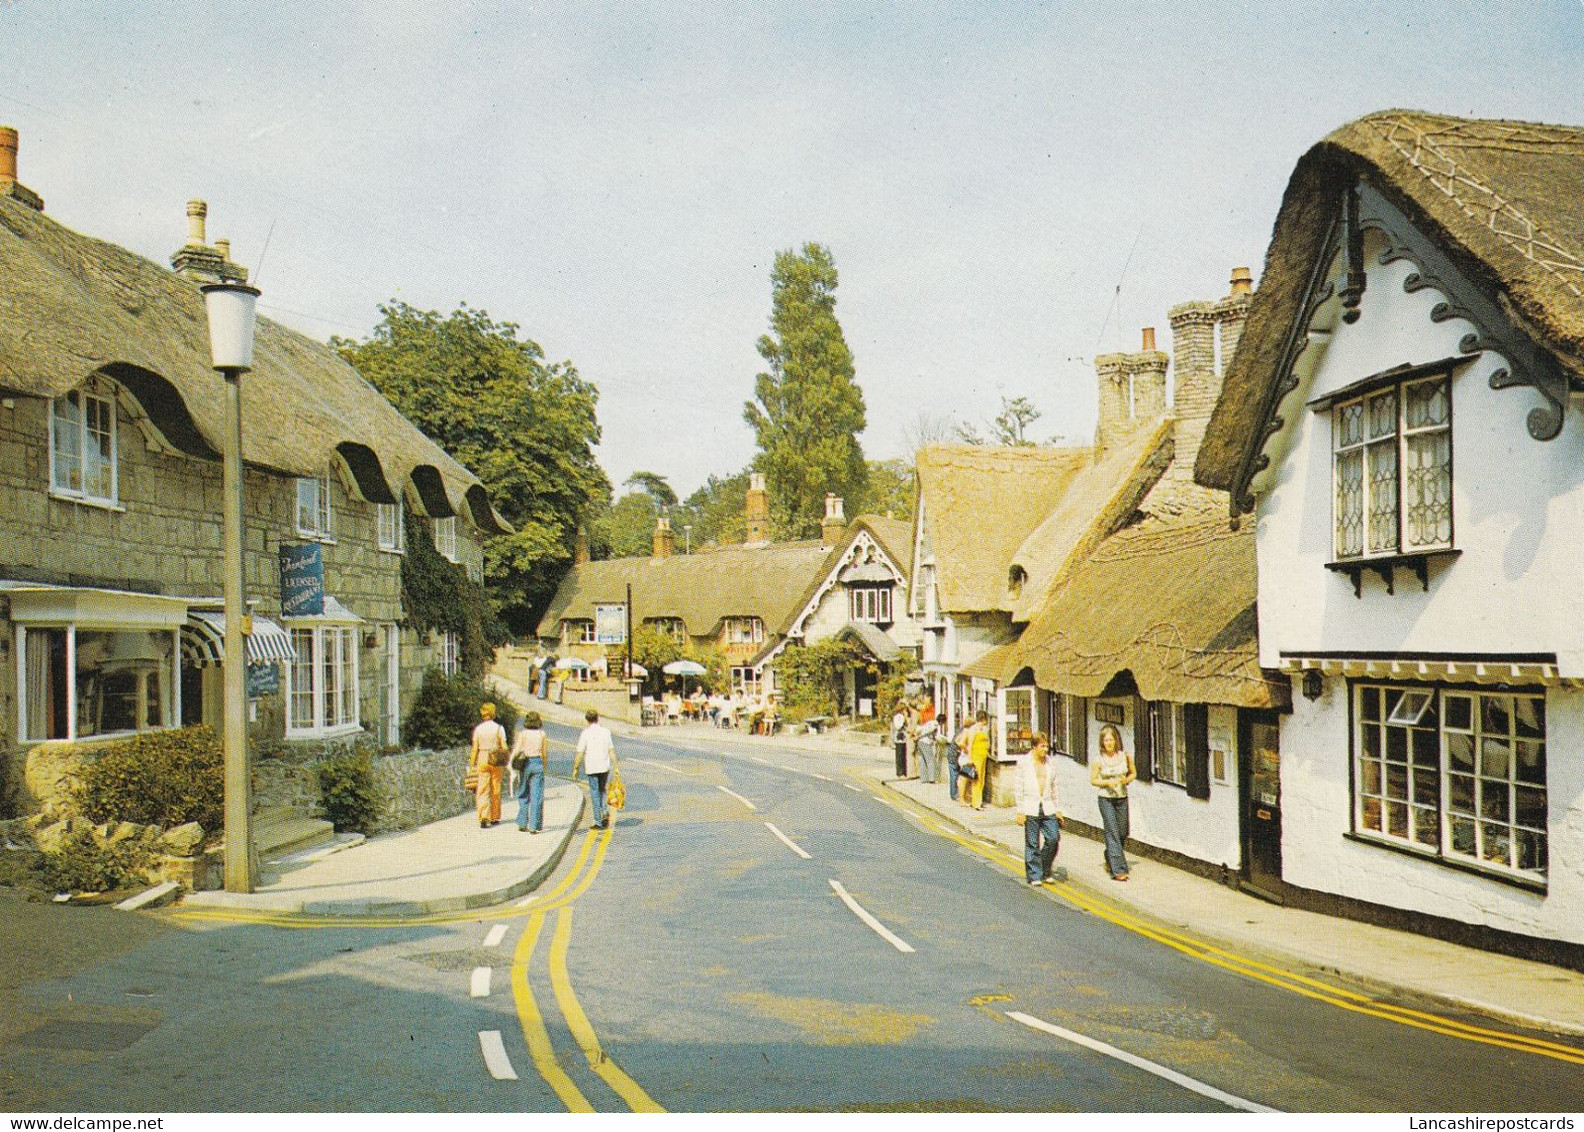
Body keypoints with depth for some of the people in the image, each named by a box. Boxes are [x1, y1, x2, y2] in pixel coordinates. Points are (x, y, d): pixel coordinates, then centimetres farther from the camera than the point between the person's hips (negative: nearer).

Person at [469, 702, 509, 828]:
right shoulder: (499, 728, -4)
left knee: (482, 789, -1)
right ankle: (494, 817, 20)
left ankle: (484, 818, -13)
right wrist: (505, 763, 8)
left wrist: (472, 764, 8)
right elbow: (504, 747, -2)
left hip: (482, 760, 0)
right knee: (496, 790, 11)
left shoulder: (478, 729, 0)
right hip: (496, 761, 0)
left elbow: (474, 748, 1)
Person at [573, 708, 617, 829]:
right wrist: (615, 766, 5)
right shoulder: (606, 731, 1)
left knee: (595, 793, 4)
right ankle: (604, 812, -2)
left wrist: (575, 768, 0)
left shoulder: (585, 733, -7)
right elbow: (611, 750, 1)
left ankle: (598, 822, 4)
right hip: (605, 767, 3)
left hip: (591, 768, -3)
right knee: (602, 790, 21)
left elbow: (580, 753, -8)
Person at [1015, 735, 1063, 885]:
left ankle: (1045, 872, 15)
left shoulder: (1050, 763, 10)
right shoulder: (1023, 762, -2)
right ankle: (1035, 875, 11)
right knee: (1032, 843, 0)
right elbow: (1019, 788, -2)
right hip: (1031, 808, -3)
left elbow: (1054, 787, 15)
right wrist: (1020, 811, -6)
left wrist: (1057, 809, 12)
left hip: (1048, 808, 4)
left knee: (1053, 838, -4)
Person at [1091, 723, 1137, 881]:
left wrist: (1127, 780, -10)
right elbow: (1093, 780, 0)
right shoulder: (1098, 760, -9)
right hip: (1106, 799, -3)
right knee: (1112, 832, -9)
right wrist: (1107, 782, -17)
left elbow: (1134, 773, 11)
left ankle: (1110, 861, 36)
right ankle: (1118, 869, -9)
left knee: (1123, 833, 11)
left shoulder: (1125, 755, -2)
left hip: (1122, 798, 3)